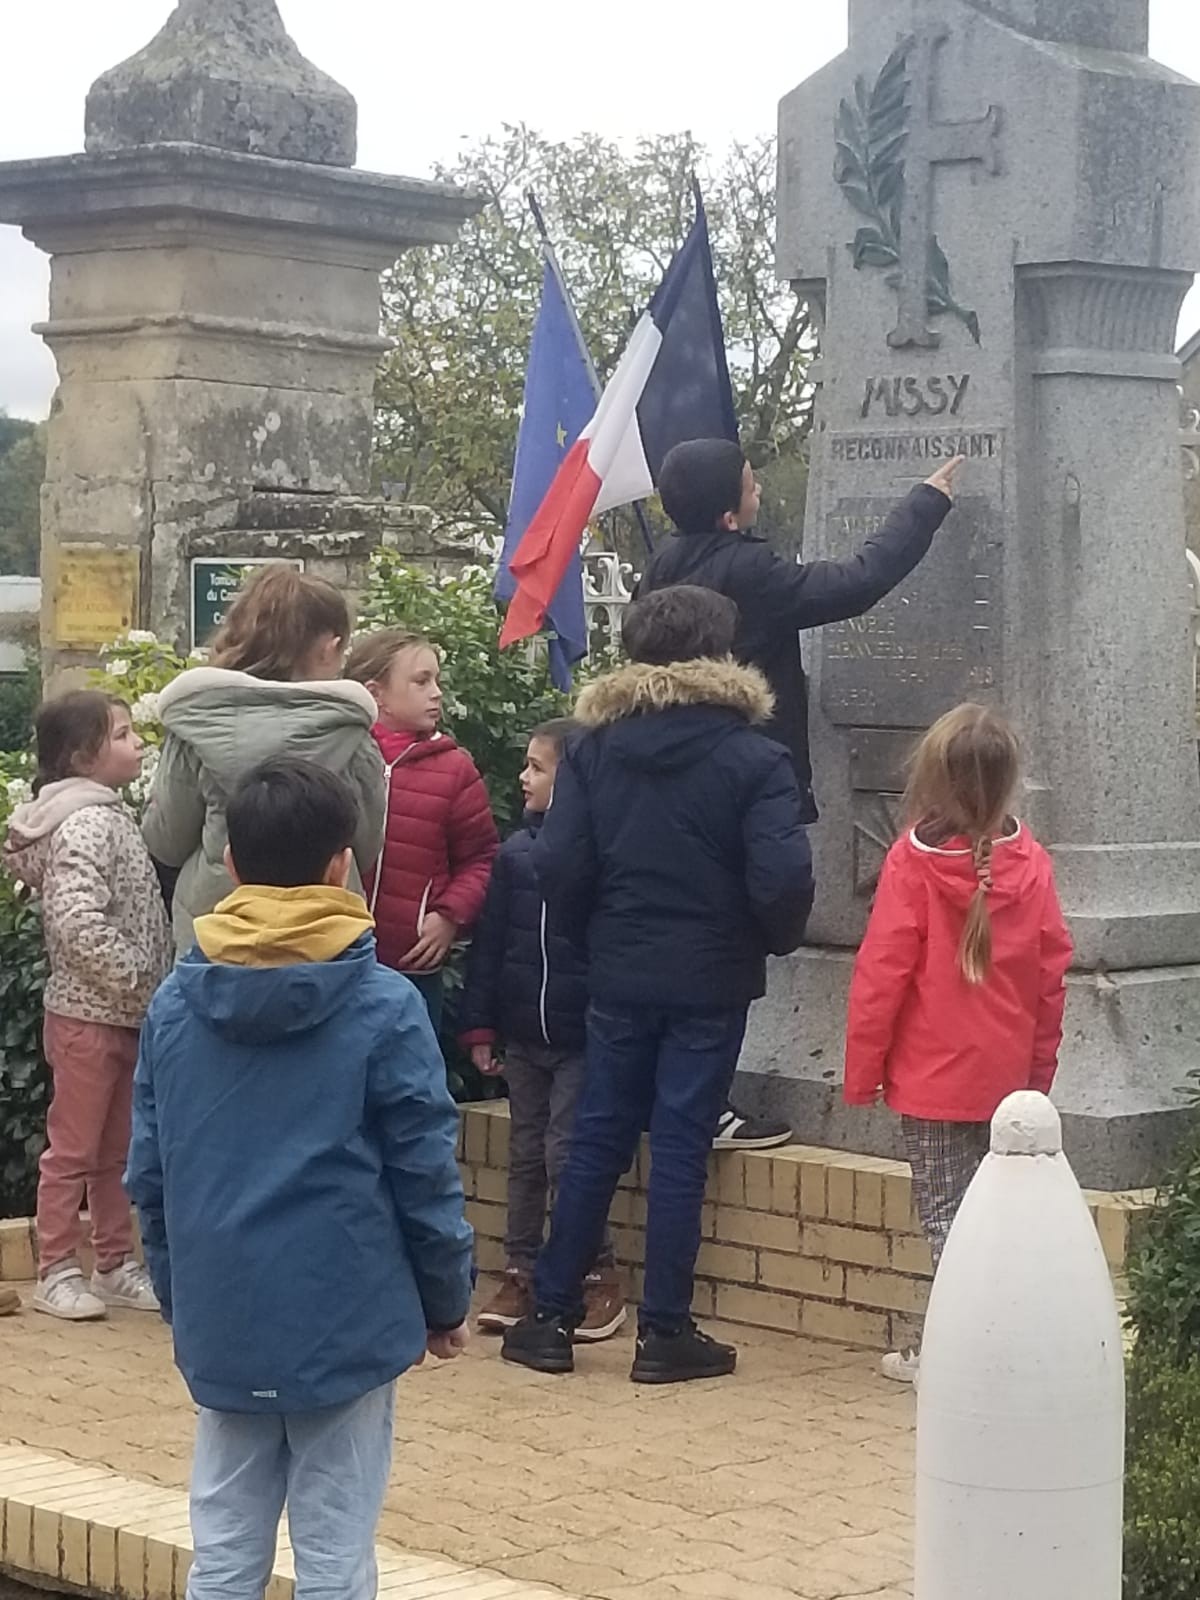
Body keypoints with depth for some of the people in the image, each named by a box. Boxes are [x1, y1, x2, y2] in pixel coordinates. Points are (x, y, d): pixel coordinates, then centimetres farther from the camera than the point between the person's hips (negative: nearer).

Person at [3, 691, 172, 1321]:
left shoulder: (109, 815, 11)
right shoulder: (86, 822, -19)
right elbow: (78, 919, -29)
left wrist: (147, 988, 10)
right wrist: (135, 977, -21)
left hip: (121, 1016, 9)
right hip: (88, 1015, -9)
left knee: (115, 1151, 16)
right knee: (73, 1149, 1)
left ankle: (115, 1264, 24)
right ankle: (56, 1272, 10)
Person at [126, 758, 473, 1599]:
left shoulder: (175, 1002, 2)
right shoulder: (383, 1006, -9)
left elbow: (149, 1174, 8)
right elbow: (425, 1175, -6)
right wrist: (448, 1301, 7)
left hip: (219, 1323, 4)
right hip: (345, 1318, -4)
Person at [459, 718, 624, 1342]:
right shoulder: (515, 852, 3)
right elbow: (489, 943, 6)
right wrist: (479, 1027, 3)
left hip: (582, 1037, -5)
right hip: (523, 1033, 5)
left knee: (566, 1153, -5)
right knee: (525, 1155, 13)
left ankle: (598, 1275, 8)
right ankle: (520, 1272, 22)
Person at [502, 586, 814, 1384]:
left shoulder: (593, 749, -1)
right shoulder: (753, 759, -10)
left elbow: (559, 865, -6)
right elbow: (783, 877, -17)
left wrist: (597, 934, 10)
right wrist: (774, 940, 3)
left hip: (618, 977, 3)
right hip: (712, 981, -3)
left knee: (599, 1139, 12)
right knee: (681, 1147, 2)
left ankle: (552, 1317, 14)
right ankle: (665, 1333, 7)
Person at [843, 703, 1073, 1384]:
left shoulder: (915, 862, -13)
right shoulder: (1032, 864, -2)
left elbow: (881, 973, -11)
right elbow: (1052, 976, 4)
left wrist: (862, 1069, -2)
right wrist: (1040, 1066, 16)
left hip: (933, 1077, -4)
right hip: (1008, 1076, 4)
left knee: (948, 1214, 1)